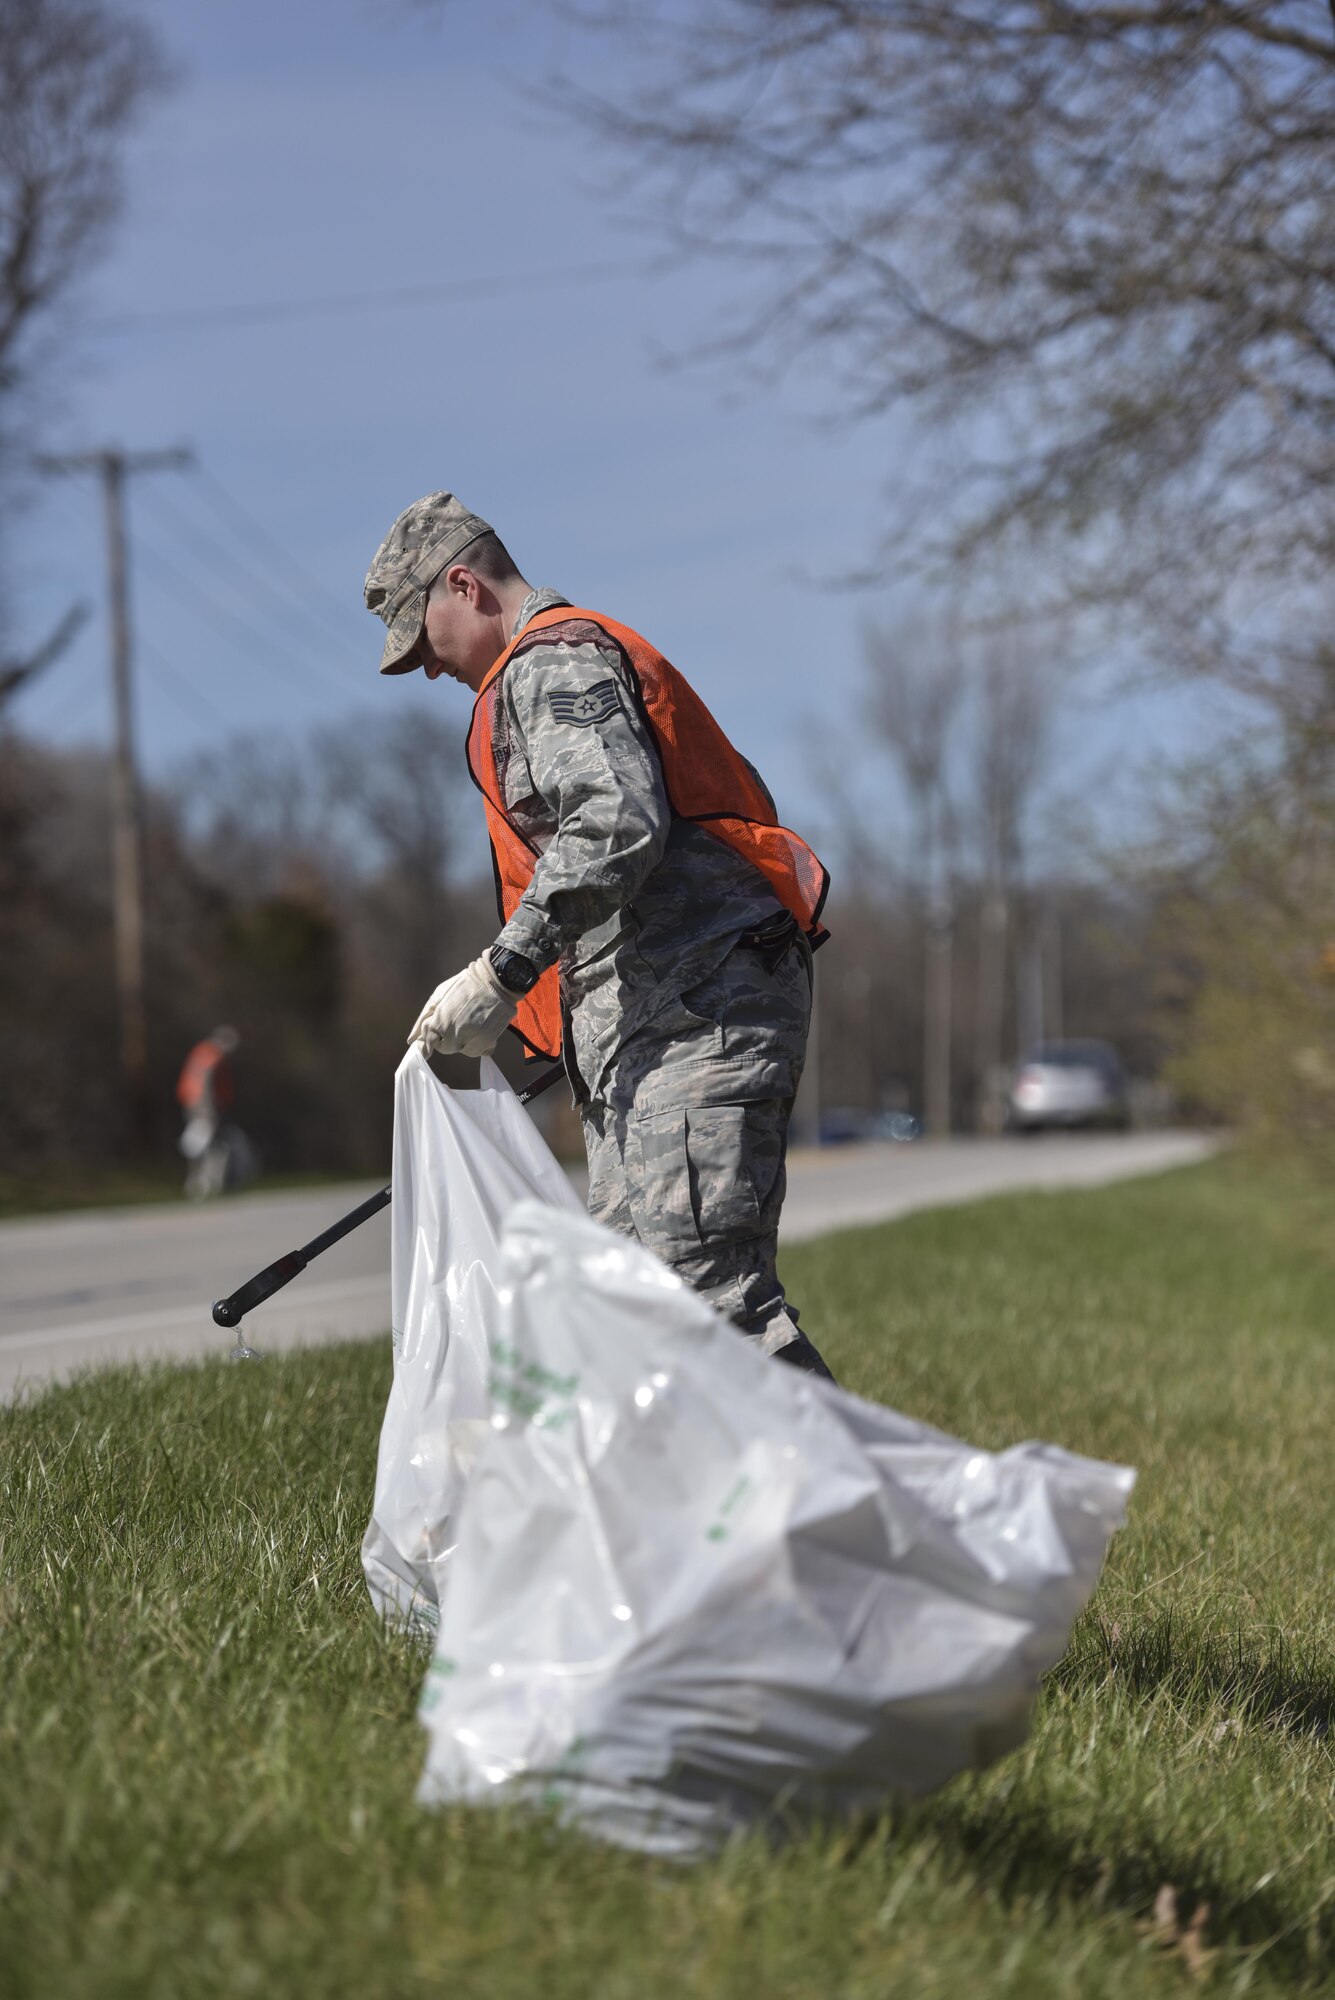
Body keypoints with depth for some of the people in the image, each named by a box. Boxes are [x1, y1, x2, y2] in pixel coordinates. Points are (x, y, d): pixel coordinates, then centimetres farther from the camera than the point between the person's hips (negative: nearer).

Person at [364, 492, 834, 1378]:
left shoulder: (552, 662, -5)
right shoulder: (588, 658, 27)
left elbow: (616, 825, -22)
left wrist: (501, 978, -21)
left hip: (695, 1014, -11)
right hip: (655, 1025, 11)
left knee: (704, 1282, -18)